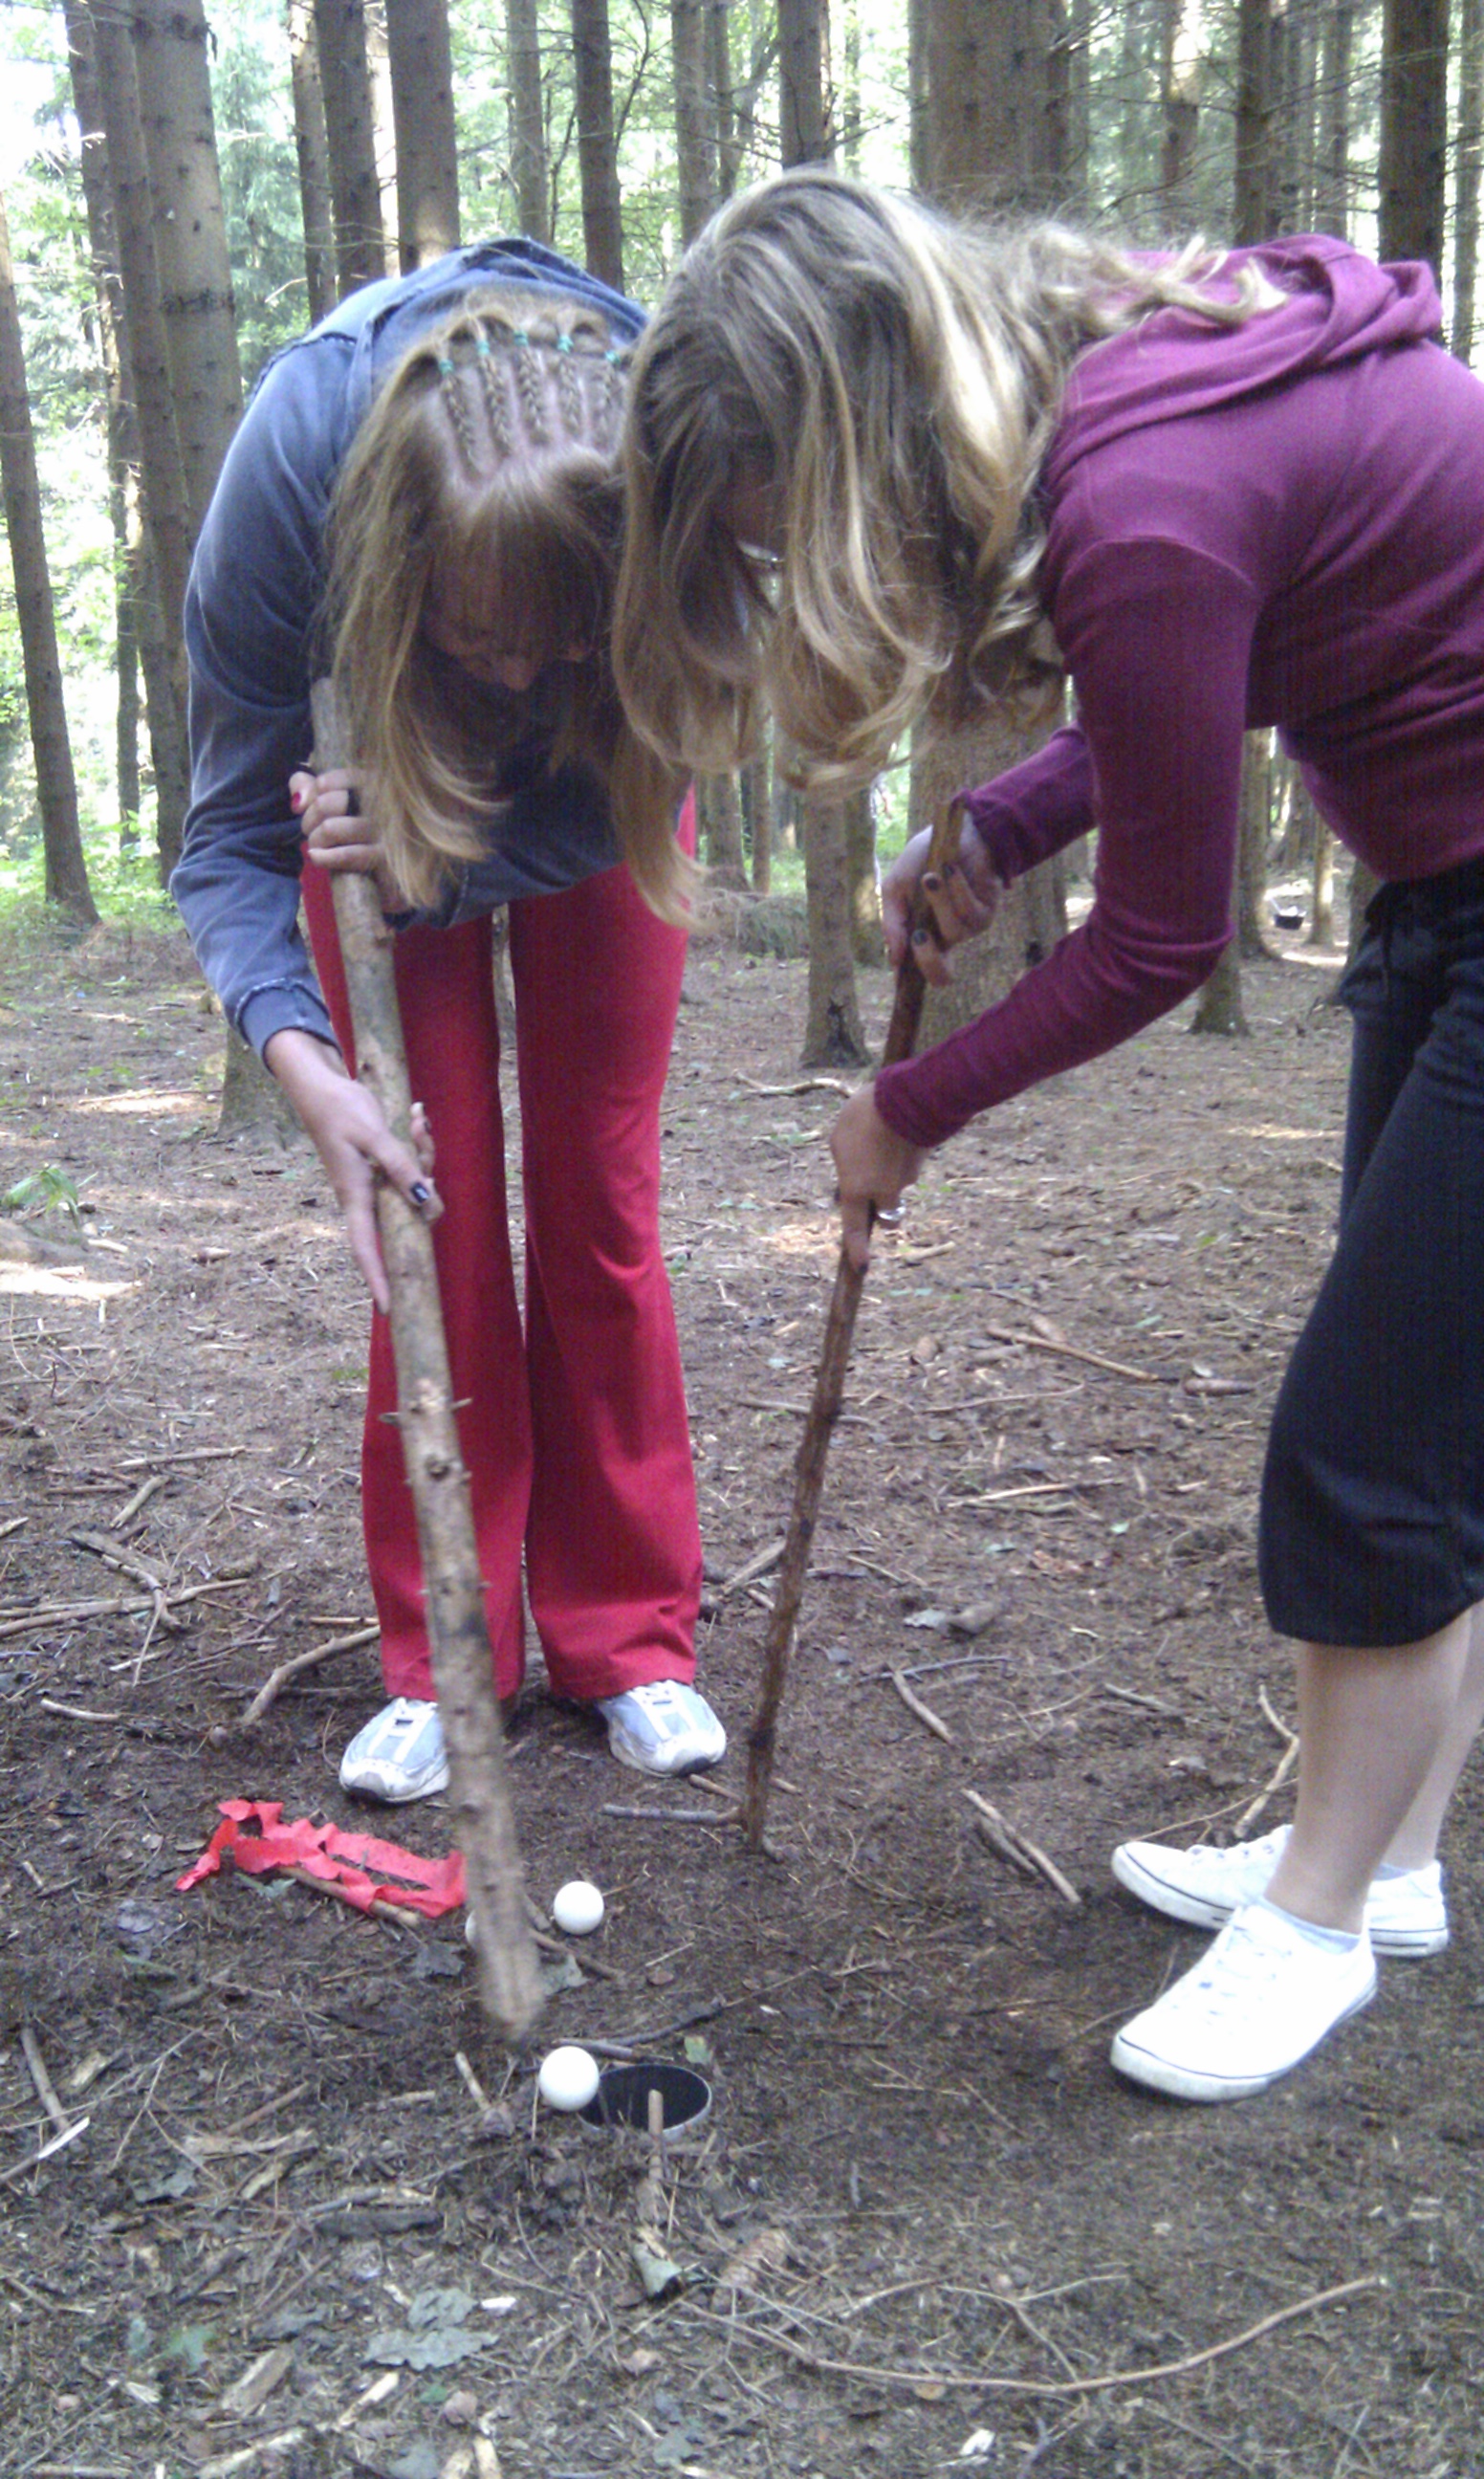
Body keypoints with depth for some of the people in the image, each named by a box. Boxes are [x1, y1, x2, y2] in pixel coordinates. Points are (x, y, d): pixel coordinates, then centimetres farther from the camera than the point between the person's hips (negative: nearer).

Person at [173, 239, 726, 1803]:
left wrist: (443, 858, -35)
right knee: (437, 1210, -6)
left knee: (600, 1200, -1)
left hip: (595, 791, 0)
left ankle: (627, 1635, 11)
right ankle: (440, 1660, 6)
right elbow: (232, 826, -26)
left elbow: (628, 804, -20)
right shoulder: (297, 450, -36)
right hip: (389, 771, 0)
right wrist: (297, 1048, -42)